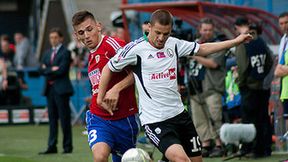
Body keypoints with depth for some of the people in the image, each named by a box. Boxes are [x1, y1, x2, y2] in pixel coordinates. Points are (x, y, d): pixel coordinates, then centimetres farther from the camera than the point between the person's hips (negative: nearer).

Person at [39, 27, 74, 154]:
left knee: (64, 118, -3)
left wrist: (47, 70, -4)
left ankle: (67, 146, 2)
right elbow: (41, 70, 8)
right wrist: (52, 70, -9)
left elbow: (61, 70, -15)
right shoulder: (47, 53, 17)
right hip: (49, 88, 7)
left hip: (61, 89, -7)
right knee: (52, 118, 6)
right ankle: (52, 146, 8)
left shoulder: (65, 53, -4)